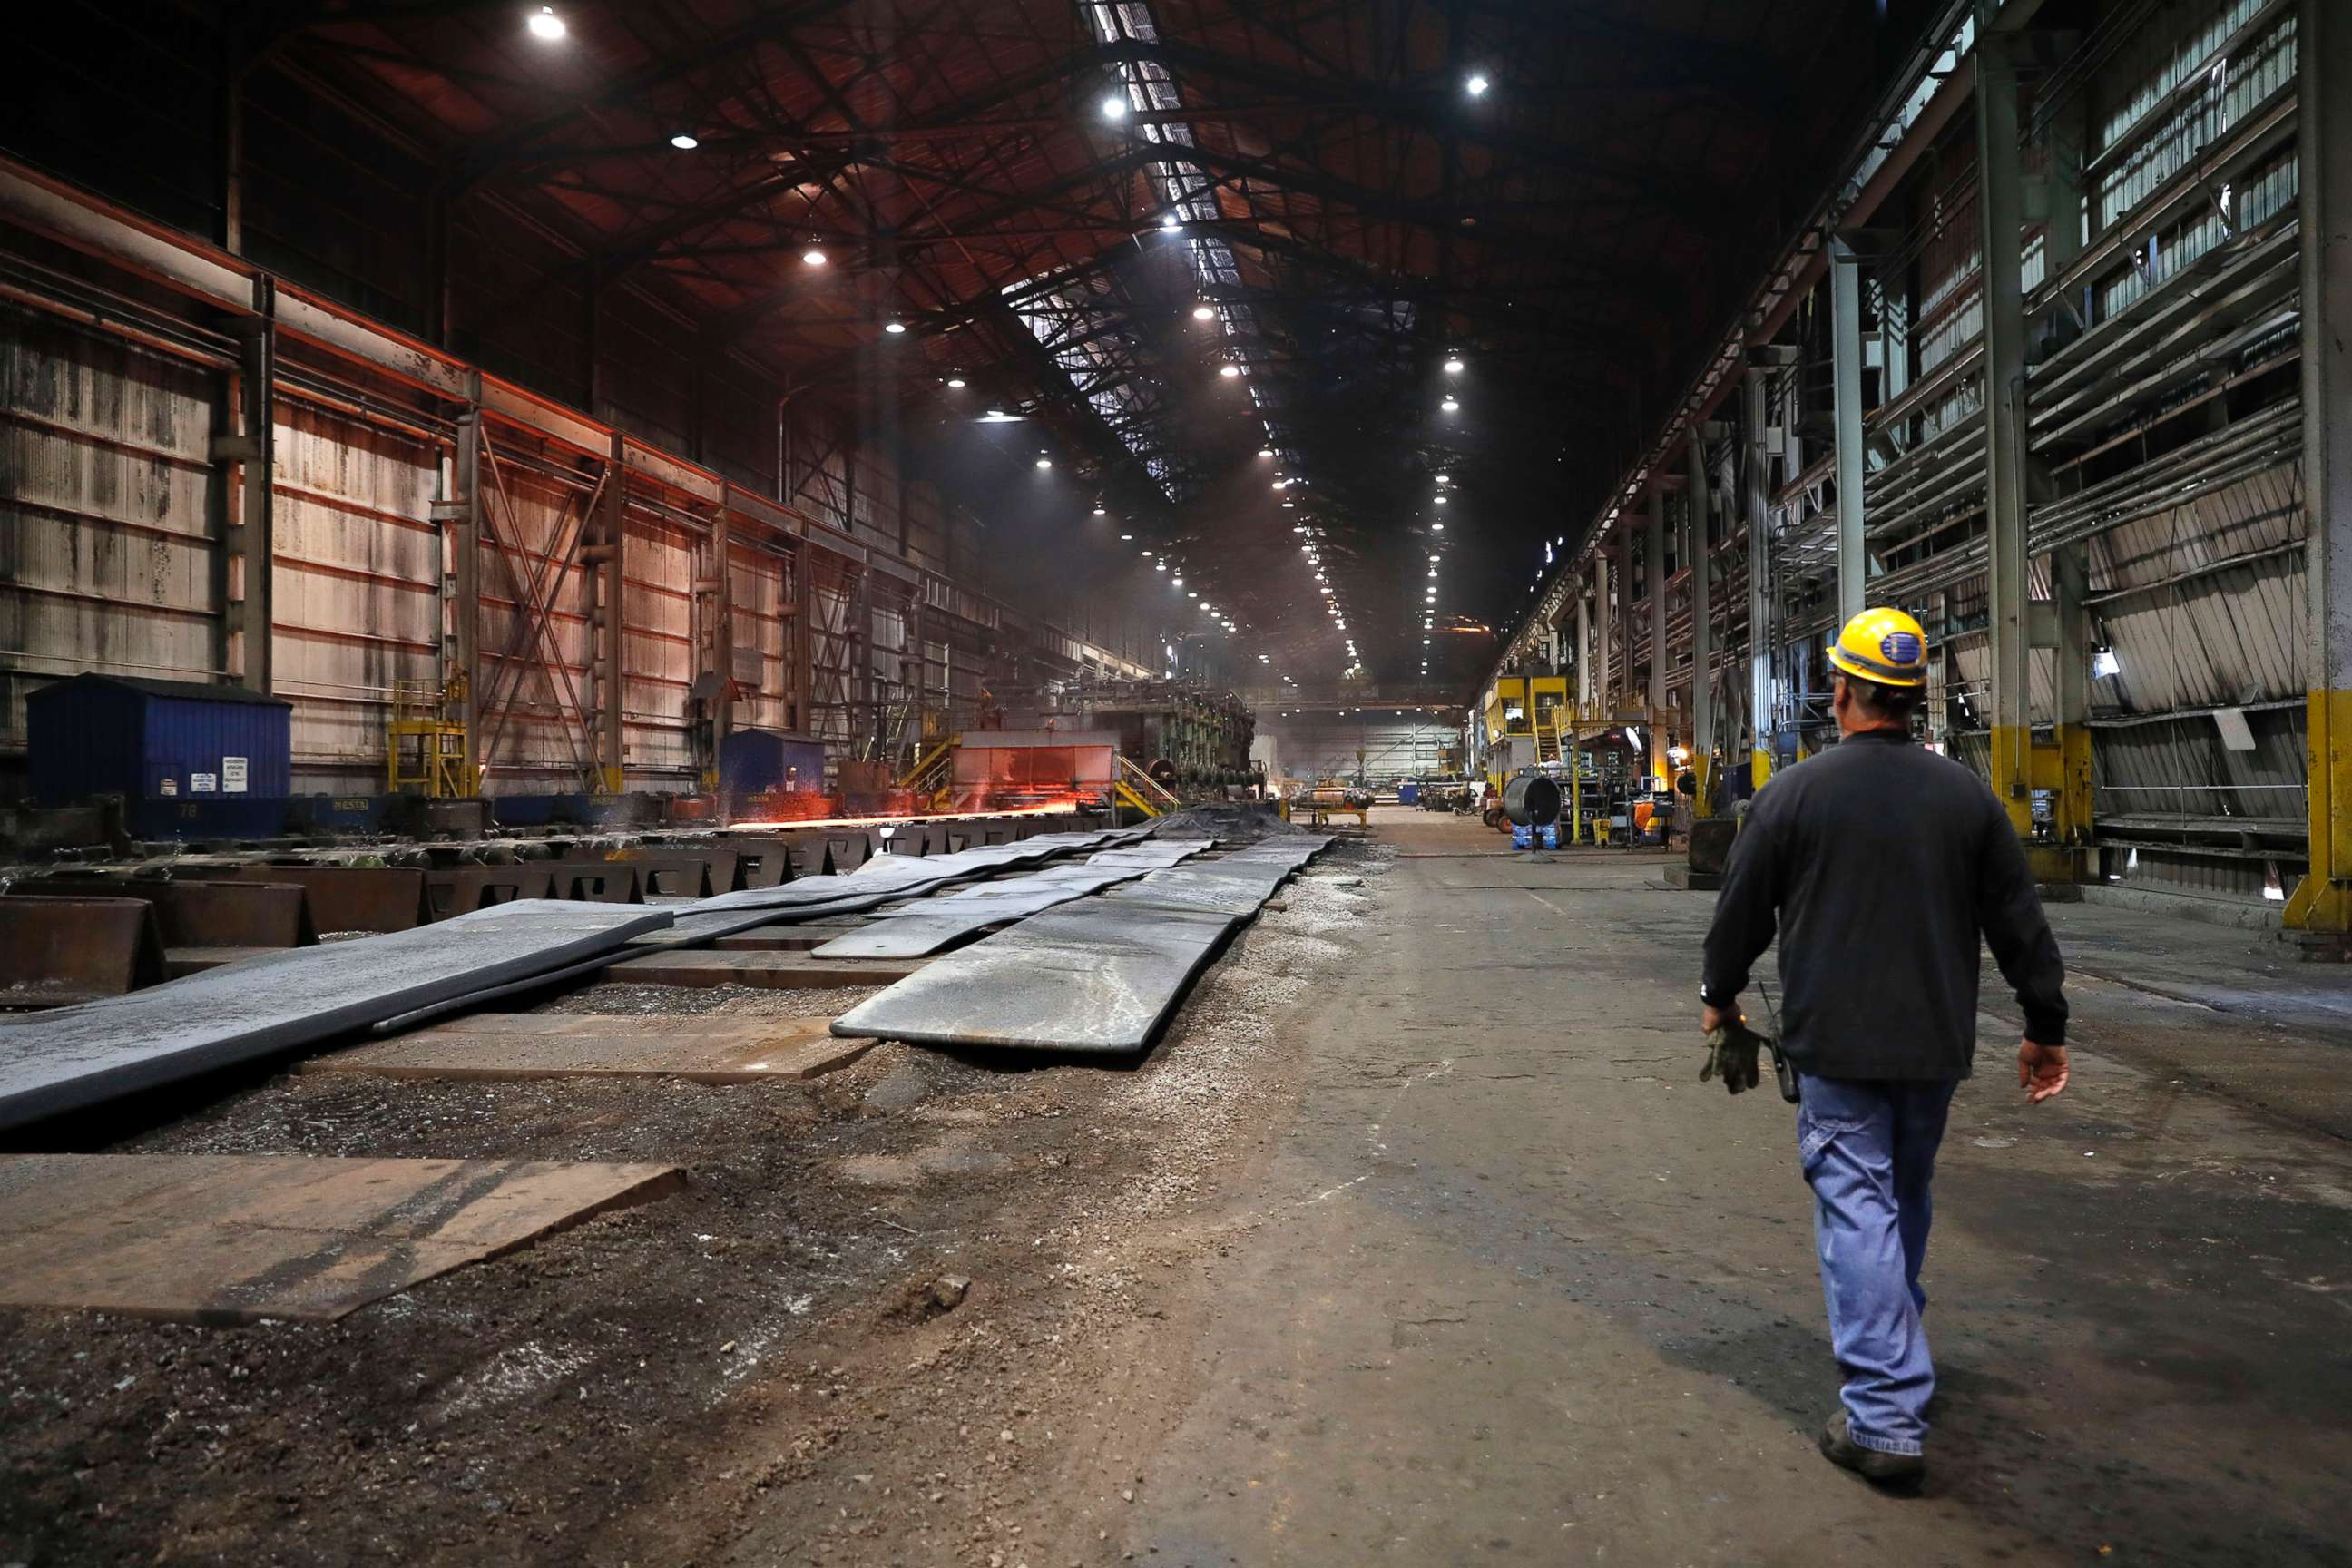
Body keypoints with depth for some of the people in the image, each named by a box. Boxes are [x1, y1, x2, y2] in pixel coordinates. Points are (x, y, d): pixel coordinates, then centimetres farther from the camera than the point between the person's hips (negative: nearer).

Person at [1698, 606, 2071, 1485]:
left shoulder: (1794, 795, -9)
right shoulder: (1967, 796, 2)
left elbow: (1742, 912, -2)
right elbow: (2020, 925, 6)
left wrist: (1720, 997, 15)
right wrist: (2045, 1028, 16)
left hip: (1835, 1044, -4)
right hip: (1935, 1045, 5)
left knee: (1857, 1206, -2)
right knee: (1907, 1197, 22)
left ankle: (1887, 1417, -4)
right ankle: (1891, 1346, 42)